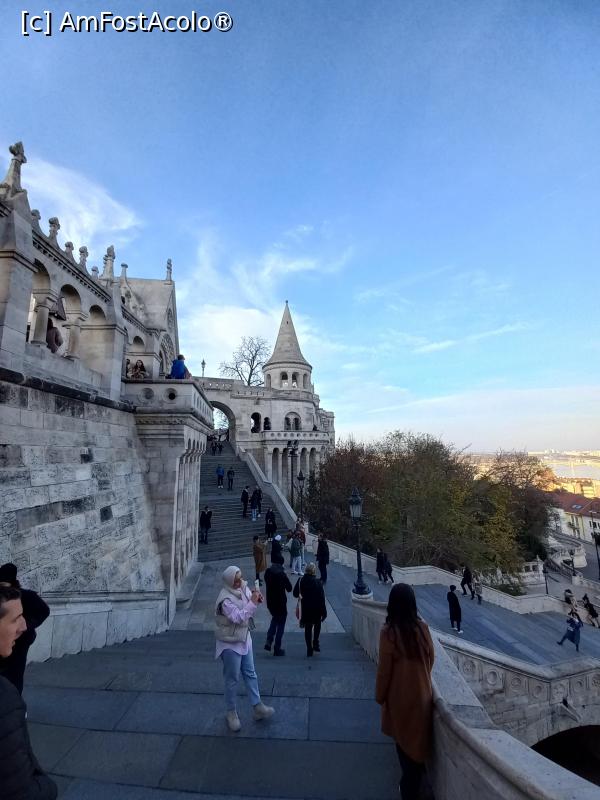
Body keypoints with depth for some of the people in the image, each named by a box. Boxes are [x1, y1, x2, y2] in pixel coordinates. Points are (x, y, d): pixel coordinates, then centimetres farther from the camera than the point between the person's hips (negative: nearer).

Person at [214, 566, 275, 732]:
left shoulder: (243, 588, -7)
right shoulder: (226, 599, -28)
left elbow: (249, 610, 5)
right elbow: (238, 617, -35)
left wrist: (256, 598, -16)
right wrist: (253, 602, -38)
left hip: (244, 639, 7)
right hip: (230, 644, -7)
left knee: (250, 673, 17)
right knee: (232, 680, 11)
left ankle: (257, 707, 30)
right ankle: (231, 713, 31)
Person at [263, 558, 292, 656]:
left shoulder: (267, 572, -6)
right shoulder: (282, 574, -23)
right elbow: (289, 588, -13)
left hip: (270, 602, 5)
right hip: (280, 602, -5)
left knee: (275, 619, 29)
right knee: (280, 625, 12)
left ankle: (268, 641, 19)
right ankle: (277, 649, 19)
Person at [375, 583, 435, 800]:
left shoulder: (389, 632, -26)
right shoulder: (422, 627, -13)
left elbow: (384, 670, -17)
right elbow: (430, 659, 2)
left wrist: (380, 696, 0)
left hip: (400, 696, -4)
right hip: (422, 693, 4)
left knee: (405, 742, 17)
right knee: (417, 741, 25)